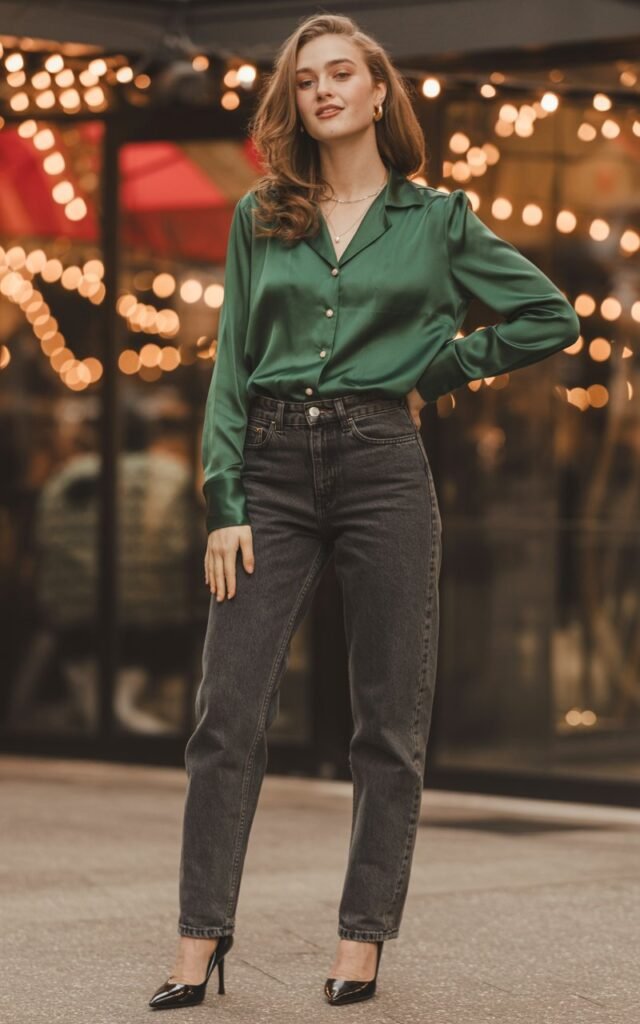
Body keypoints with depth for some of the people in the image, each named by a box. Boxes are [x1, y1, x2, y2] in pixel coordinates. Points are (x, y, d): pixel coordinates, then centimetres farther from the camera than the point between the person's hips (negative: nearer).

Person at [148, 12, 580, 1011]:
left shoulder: (436, 219, 7)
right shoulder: (258, 219, 11)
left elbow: (551, 317, 12)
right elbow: (230, 366, 8)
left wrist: (436, 369, 4)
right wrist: (223, 503, -2)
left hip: (382, 468, -1)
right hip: (272, 469, 1)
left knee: (390, 720, 1)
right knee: (229, 711, -5)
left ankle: (363, 942, 9)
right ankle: (199, 944, -2)